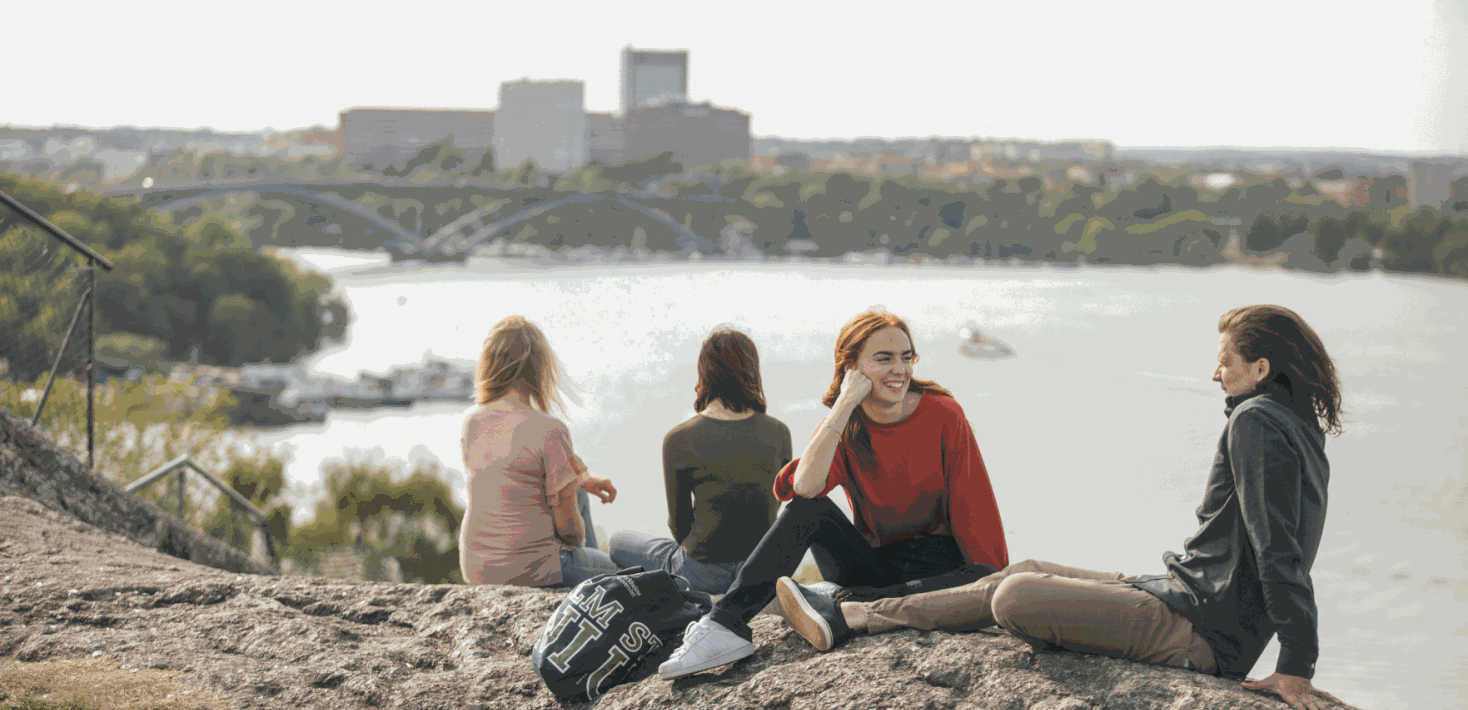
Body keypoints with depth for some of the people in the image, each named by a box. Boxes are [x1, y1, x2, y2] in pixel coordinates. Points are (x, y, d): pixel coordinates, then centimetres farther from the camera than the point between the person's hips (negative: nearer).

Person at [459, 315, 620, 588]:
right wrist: (578, 541, 5)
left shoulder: (471, 421, -2)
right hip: (532, 572, -6)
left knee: (577, 492, 30)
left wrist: (584, 479, 19)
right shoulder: (549, 430, -22)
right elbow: (568, 524, -17)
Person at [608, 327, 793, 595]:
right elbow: (775, 501, 9)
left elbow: (679, 524, -5)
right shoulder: (778, 432, -5)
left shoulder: (678, 440, -15)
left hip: (706, 574, -4)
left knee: (618, 542, 21)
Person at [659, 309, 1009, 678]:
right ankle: (725, 625, -31)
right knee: (808, 507, -22)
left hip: (940, 564, -1)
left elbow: (974, 507, -5)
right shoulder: (841, 428, -2)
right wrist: (845, 404, -22)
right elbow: (804, 486, -24)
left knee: (982, 581, -36)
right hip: (874, 562, 2)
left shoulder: (943, 415, -5)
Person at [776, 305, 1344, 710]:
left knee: (1014, 599, -17)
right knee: (1023, 573, 12)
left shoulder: (1255, 421, -17)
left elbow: (1278, 548, -24)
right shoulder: (1297, 424, 15)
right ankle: (845, 618, 15)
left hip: (1201, 632, -10)